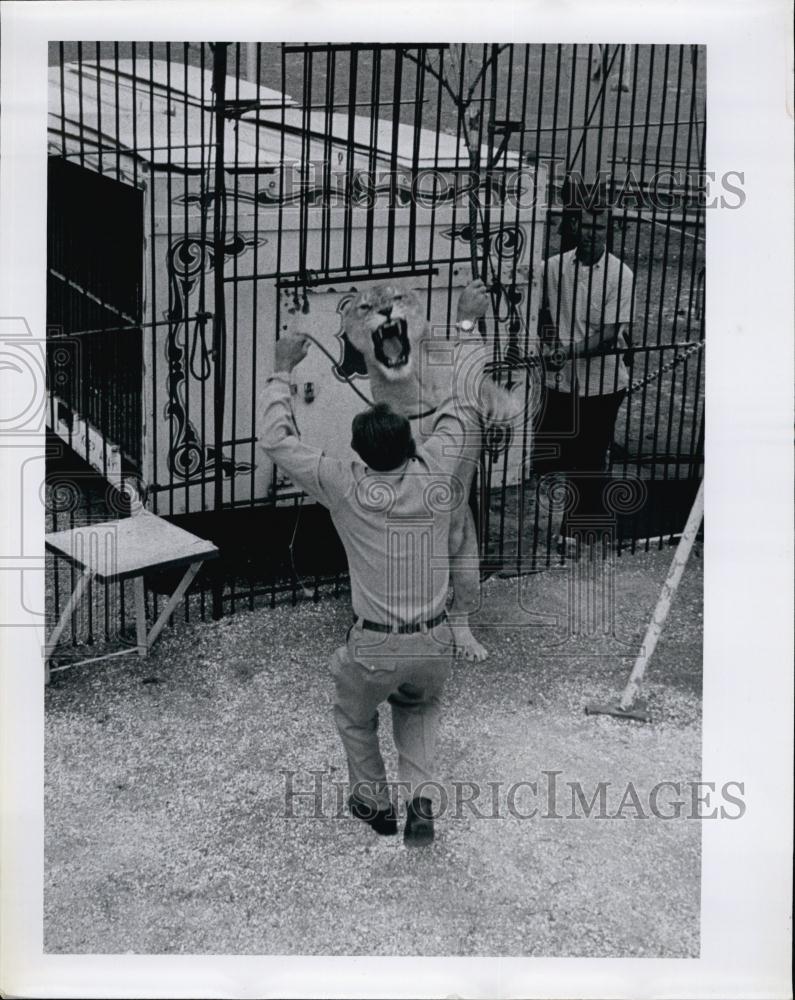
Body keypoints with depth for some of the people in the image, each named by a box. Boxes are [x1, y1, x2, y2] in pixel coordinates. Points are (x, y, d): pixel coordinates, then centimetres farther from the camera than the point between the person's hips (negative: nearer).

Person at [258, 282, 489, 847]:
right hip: (435, 643, 3)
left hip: (375, 648, -2)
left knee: (354, 716, 29)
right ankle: (421, 799, 16)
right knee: (420, 710, 32)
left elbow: (276, 440, -4)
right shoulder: (434, 471, -7)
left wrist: (284, 372, 7)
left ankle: (376, 803, 39)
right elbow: (462, 411, 8)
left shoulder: (347, 489, -12)